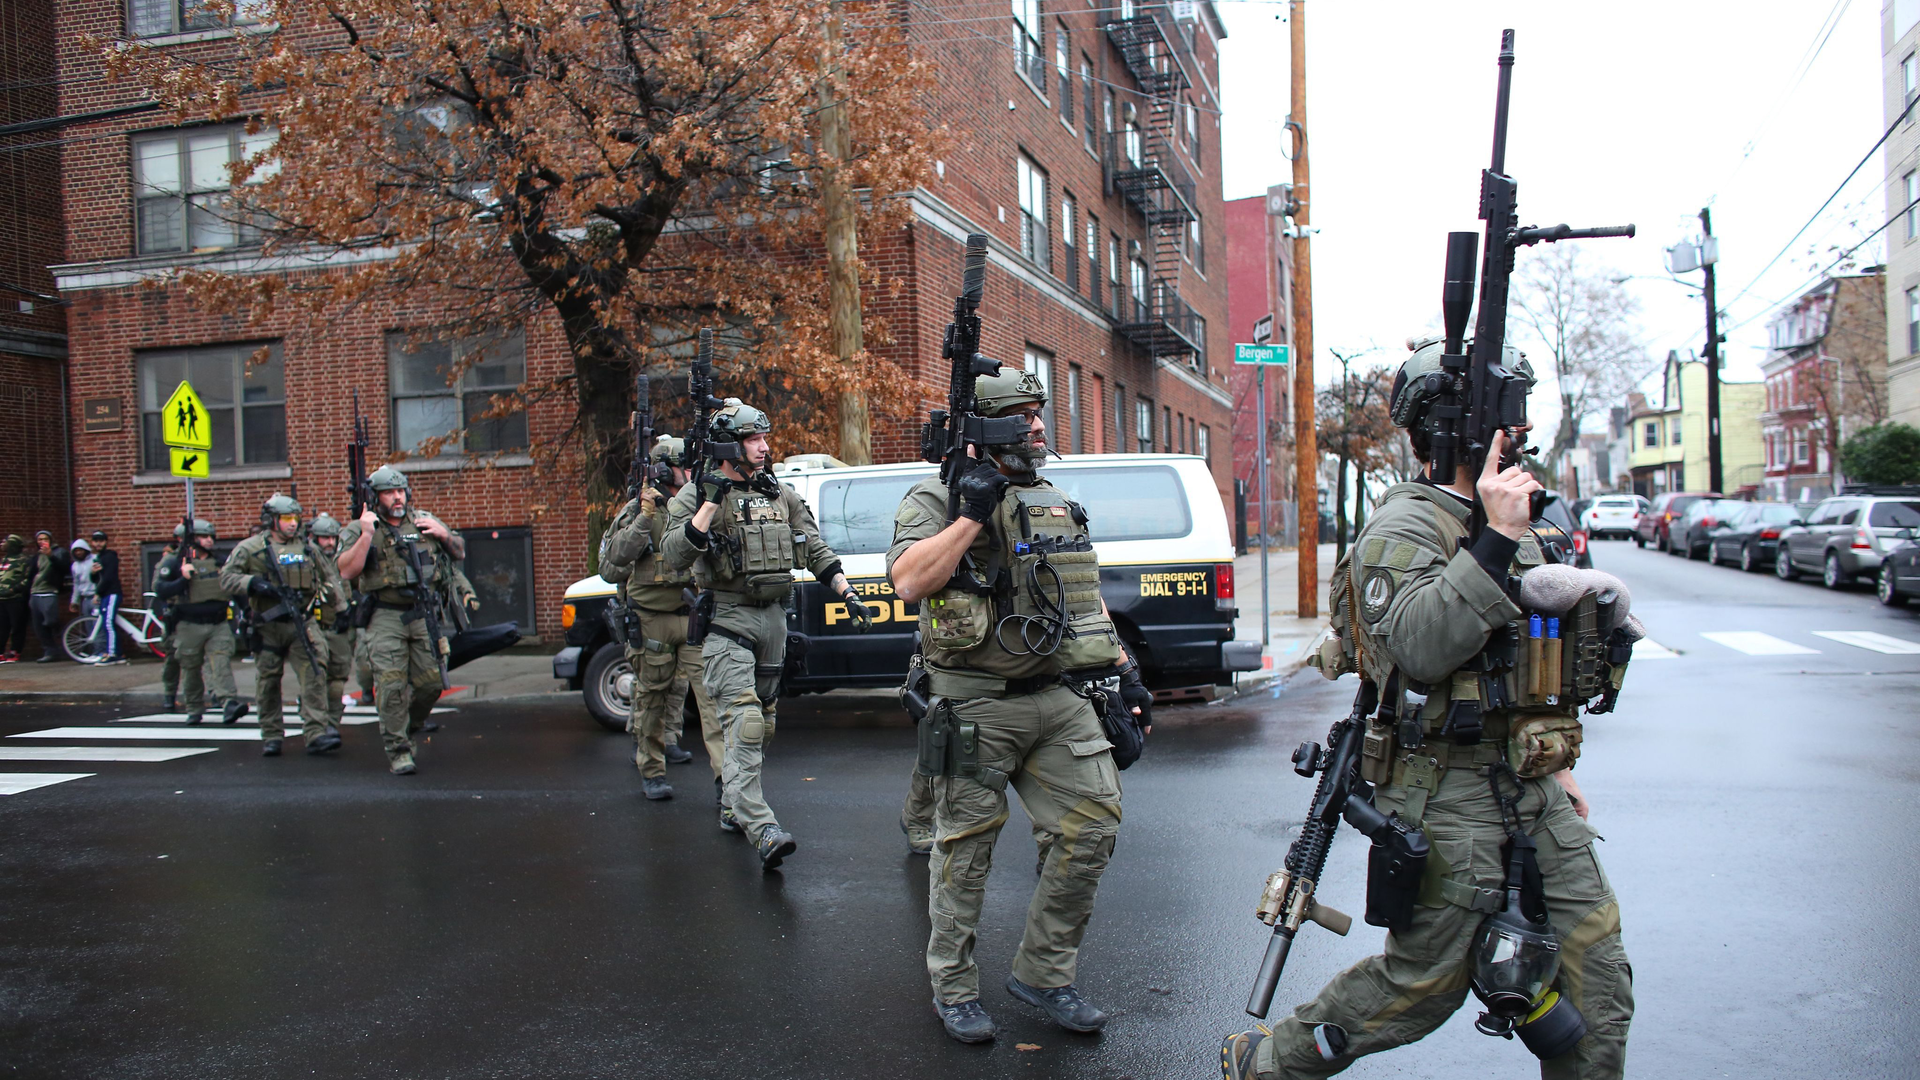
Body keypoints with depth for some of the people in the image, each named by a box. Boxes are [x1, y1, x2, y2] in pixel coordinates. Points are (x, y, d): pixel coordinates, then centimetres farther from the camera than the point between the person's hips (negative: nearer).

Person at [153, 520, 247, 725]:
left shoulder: (219, 561, 13)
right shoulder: (176, 563, 0)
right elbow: (160, 590, -9)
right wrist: (183, 580, -20)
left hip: (218, 625, 2)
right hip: (190, 626, -2)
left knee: (222, 662, -15)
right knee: (191, 669, 9)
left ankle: (229, 704, -27)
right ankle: (194, 710, 23)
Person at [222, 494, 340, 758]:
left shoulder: (307, 547, 12)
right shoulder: (251, 548, 2)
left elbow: (329, 576, 23)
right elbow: (227, 577, -3)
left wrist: (334, 599, 10)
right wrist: (253, 583, -19)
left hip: (303, 621, 2)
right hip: (268, 625, -1)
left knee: (314, 673, -12)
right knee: (267, 682, 7)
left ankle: (316, 733, -15)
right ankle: (271, 736, 18)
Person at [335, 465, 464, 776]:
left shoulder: (424, 521, 13)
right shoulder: (360, 529, 3)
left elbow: (459, 552, 20)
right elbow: (347, 572, -9)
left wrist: (443, 534, 0)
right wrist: (367, 535, -17)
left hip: (426, 616, 3)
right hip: (386, 618, -3)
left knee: (430, 683, 3)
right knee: (391, 686, -8)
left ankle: (408, 728, 28)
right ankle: (398, 750, 0)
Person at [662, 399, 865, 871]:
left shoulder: (783, 496, 11)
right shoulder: (696, 496, -5)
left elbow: (816, 551, 16)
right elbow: (674, 558, -17)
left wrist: (848, 595, 6)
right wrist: (712, 501, -21)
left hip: (772, 618, 6)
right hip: (726, 621, -6)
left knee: (762, 722, 13)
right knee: (743, 723, -17)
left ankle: (733, 807, 30)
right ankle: (762, 830, -24)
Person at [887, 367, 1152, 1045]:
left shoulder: (1057, 506, 17)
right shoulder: (935, 500, -3)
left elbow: (1086, 600, 24)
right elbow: (908, 582, -20)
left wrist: (1124, 670, 18)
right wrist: (974, 515, -19)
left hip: (1060, 698, 6)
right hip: (976, 705, -6)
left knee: (1093, 823, 1)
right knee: (965, 849, 4)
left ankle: (1044, 973, 18)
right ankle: (953, 989, 22)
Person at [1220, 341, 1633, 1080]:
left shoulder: (1511, 523, 16)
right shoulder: (1404, 527, -14)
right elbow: (1419, 646, -31)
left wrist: (1556, 761, 23)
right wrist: (1494, 540, -31)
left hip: (1533, 793, 8)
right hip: (1449, 796, -8)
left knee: (1596, 977, 8)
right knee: (1422, 985, 2)